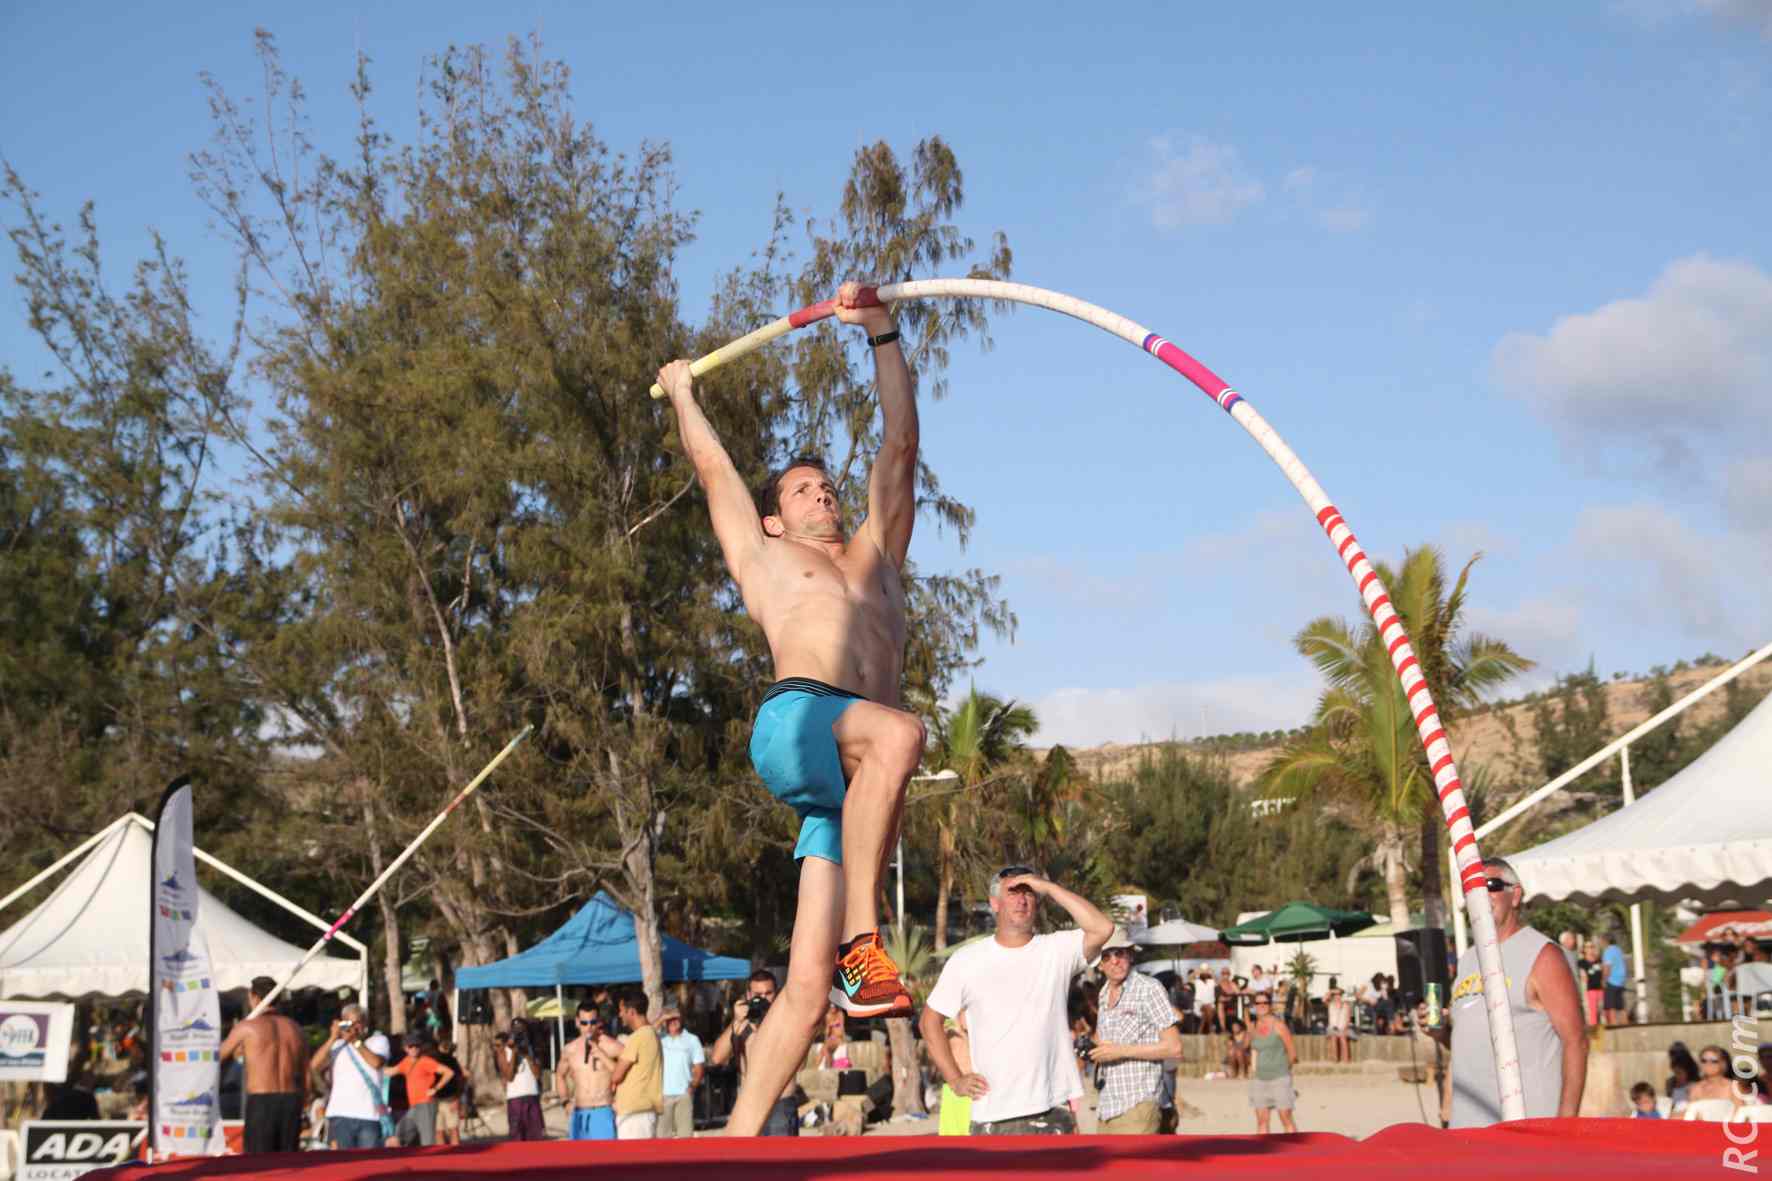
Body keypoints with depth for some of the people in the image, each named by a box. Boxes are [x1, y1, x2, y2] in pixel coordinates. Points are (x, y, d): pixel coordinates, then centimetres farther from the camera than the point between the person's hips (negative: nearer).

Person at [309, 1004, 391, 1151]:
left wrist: (356, 1041, -4)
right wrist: (333, 1038, -5)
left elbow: (376, 1062, -10)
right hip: (341, 1114, 0)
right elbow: (314, 1066, -3)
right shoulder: (336, 1045, 12)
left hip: (370, 1115, 0)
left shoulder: (378, 1040, 11)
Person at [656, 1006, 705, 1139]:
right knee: (663, 1134, -1)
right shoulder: (659, 1040, 11)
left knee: (685, 1134, -6)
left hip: (684, 1093, -1)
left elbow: (699, 1067, 9)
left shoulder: (692, 1040, 10)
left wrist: (693, 1085, -6)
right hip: (662, 1094, 1)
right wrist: (659, 1021, -10)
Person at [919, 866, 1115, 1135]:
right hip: (993, 1115, 0)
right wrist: (955, 1079, 3)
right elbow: (930, 1020, 12)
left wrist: (1049, 887, -11)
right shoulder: (966, 960, 4)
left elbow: (1102, 928, -16)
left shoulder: (1057, 951, 2)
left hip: (1053, 1112, 0)